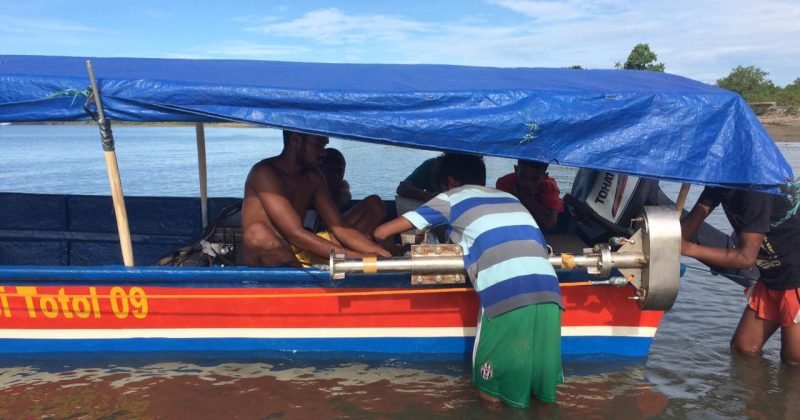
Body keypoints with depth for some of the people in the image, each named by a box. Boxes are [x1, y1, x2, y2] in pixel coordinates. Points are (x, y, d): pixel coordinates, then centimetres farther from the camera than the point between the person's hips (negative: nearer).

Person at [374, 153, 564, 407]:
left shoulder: (451, 198, 18)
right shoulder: (509, 197, 31)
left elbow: (382, 232, 19)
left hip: (504, 293, -5)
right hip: (548, 289, 5)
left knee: (492, 393, 15)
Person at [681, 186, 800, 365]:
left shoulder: (754, 186, -26)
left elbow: (746, 256, -25)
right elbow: (693, 220, -3)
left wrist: (688, 248, -28)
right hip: (771, 276, 8)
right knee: (743, 348, 9)